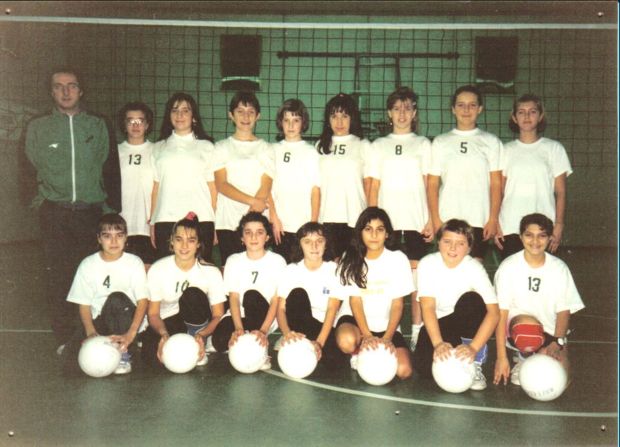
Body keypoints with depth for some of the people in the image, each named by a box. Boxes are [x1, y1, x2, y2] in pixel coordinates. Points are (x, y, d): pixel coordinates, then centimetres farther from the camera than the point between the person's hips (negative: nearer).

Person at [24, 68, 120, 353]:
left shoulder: (97, 126, 9)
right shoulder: (38, 128, 8)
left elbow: (109, 169, 10)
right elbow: (32, 168, 14)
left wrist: (112, 206, 4)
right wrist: (43, 200, 10)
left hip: (90, 211, 0)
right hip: (55, 212, 0)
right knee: (59, 275, 0)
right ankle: (63, 340, 8)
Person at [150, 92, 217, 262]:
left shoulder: (206, 146, 10)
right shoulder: (159, 148, 15)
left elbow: (212, 186, 7)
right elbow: (155, 187, 12)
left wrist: (215, 223, 1)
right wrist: (152, 222, 6)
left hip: (201, 219, -1)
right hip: (165, 221, 1)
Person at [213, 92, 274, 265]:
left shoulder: (266, 148, 10)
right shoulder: (222, 147, 11)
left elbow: (265, 188, 0)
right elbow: (221, 185, -1)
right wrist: (252, 200, -13)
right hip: (227, 223, 1)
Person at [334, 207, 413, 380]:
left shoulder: (398, 259, -6)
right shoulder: (351, 259, -5)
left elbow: (397, 304, -7)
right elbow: (355, 300, -9)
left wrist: (387, 338, -18)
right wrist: (367, 336, -22)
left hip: (386, 325, 1)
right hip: (355, 318, 0)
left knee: (403, 370, -21)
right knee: (347, 341, -36)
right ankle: (358, 353, 1)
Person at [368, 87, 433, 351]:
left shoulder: (423, 144, 11)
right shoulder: (379, 146, 12)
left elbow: (429, 185, 6)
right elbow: (374, 187, 9)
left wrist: (431, 220, -2)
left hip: (416, 221, -1)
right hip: (387, 221, 1)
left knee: (416, 275, -1)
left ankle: (417, 332, 6)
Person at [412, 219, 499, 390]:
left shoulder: (474, 268, -18)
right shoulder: (427, 264, -16)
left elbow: (494, 312, -26)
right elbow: (428, 307, -23)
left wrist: (474, 348, -38)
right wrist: (438, 343, -38)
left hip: (464, 322, 0)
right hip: (436, 324, 0)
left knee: (472, 299, -33)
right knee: (424, 367, -27)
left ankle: (475, 364, -19)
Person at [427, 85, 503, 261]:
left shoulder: (491, 142, 8)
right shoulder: (440, 142, 9)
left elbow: (496, 184, 4)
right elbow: (432, 184, 5)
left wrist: (493, 219, -4)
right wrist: (436, 220, -3)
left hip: (479, 220, 0)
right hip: (447, 220, 0)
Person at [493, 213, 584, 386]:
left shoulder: (559, 268, -4)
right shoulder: (508, 267, -12)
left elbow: (564, 311, 0)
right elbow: (501, 313, -14)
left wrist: (557, 342, -17)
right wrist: (501, 357, -18)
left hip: (550, 333, 3)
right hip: (518, 325, -2)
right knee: (528, 325, -36)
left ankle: (539, 354, 15)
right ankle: (523, 356, -4)